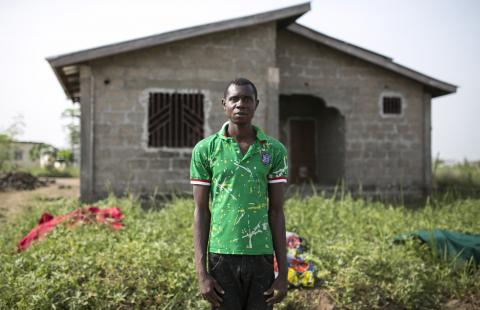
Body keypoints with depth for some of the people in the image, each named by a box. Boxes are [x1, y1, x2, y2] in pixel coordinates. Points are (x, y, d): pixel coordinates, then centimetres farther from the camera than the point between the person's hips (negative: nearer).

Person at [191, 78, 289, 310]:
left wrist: (283, 272, -1)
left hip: (261, 257, 1)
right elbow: (201, 212, -1)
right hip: (221, 257, -1)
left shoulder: (275, 150, 2)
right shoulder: (205, 149, -2)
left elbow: (277, 212, 2)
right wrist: (201, 273, -7)